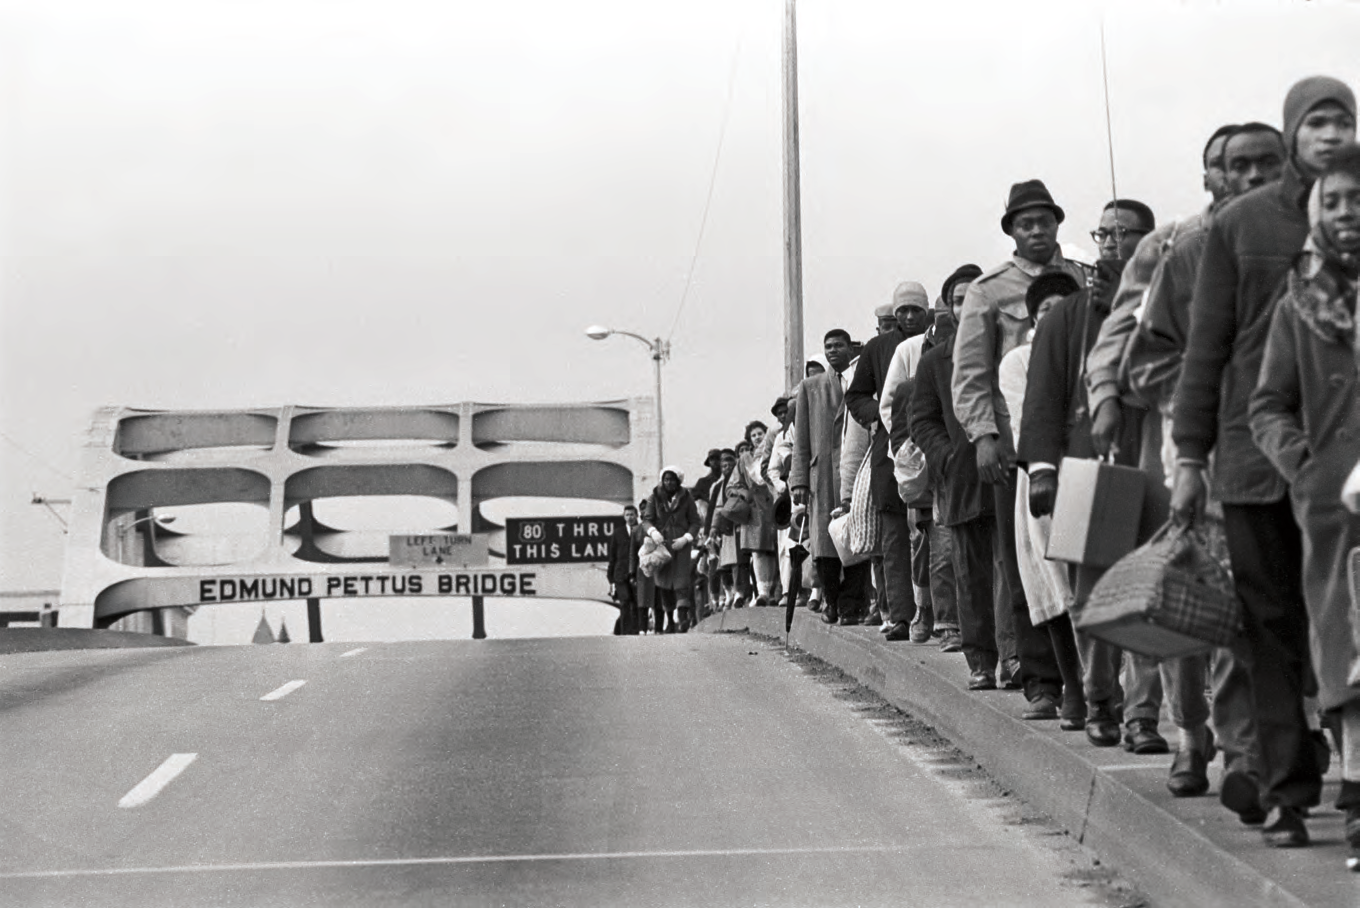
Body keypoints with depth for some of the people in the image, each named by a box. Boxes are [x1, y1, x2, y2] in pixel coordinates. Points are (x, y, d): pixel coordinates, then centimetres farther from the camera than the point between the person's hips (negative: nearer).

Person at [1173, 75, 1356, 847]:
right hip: (1256, 446, 1)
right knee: (1273, 623, 3)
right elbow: (1207, 345, 8)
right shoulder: (1240, 224, 7)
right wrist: (1191, 455, 5)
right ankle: (1288, 790, 9)